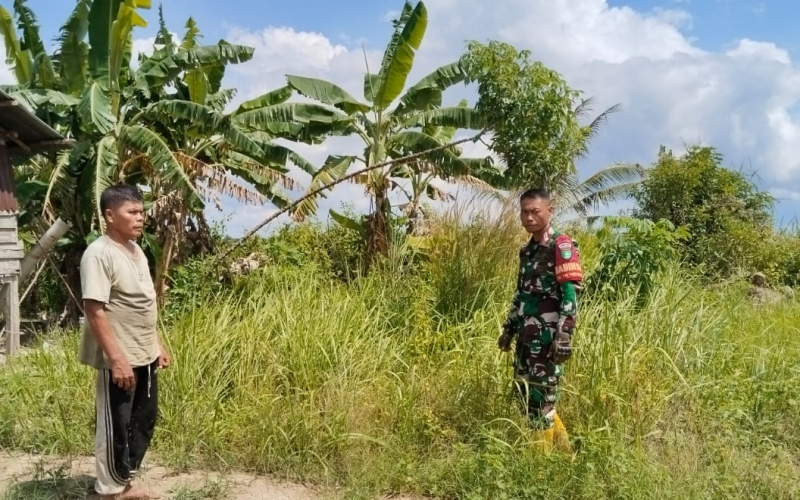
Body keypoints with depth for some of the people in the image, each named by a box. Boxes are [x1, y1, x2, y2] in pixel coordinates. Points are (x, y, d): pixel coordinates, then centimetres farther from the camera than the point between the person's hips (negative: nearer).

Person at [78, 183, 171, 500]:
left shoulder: (136, 250, 10)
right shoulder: (99, 254, -17)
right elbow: (95, 311, -22)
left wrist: (158, 345, 18)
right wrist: (117, 359, -24)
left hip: (145, 356, 9)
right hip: (120, 360, -9)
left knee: (144, 420, 17)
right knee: (115, 426, 4)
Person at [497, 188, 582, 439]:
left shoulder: (561, 246, -10)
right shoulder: (527, 250, 15)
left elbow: (570, 295, -16)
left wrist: (564, 335, -22)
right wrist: (508, 329, 22)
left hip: (548, 335, -9)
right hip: (527, 334, 9)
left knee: (541, 395, -4)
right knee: (523, 390, 14)